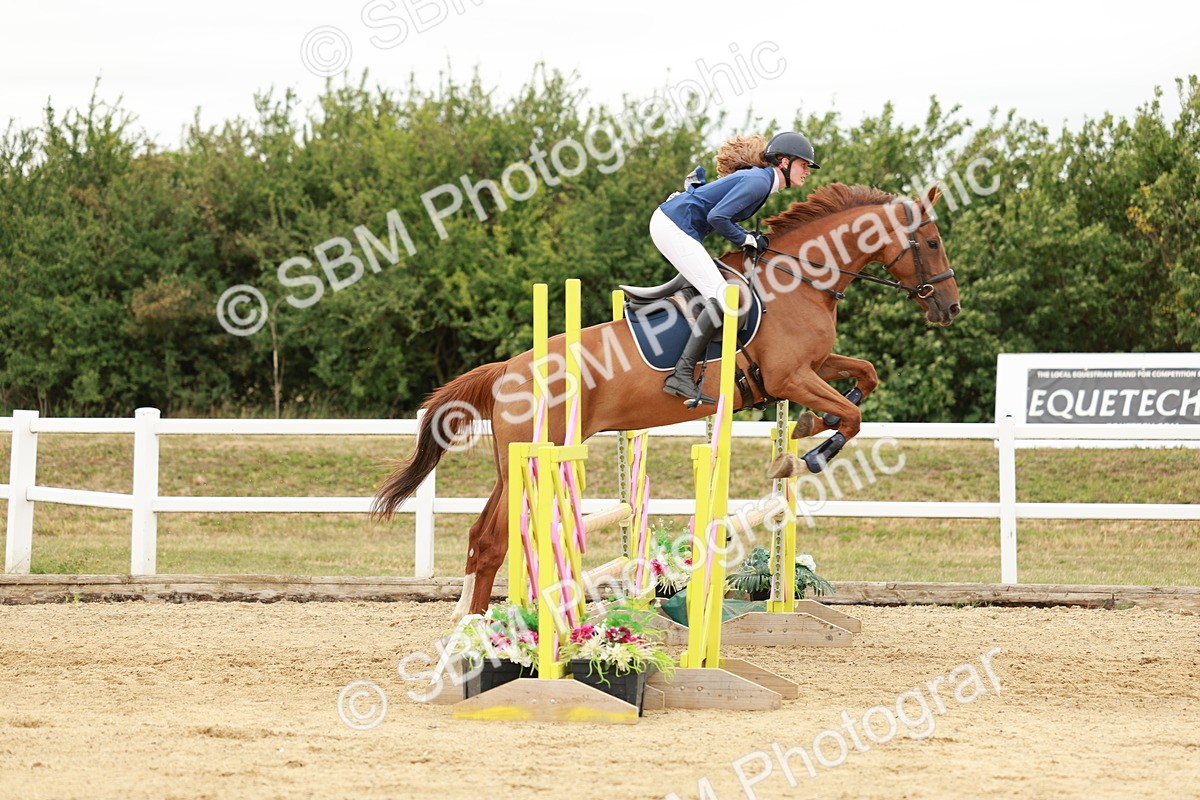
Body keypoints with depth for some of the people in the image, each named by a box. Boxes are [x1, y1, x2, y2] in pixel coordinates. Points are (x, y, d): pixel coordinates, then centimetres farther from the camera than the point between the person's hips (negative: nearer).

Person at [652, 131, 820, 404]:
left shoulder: (760, 179, 17)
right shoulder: (759, 182, -15)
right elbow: (717, 217, -21)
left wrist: (755, 239, 8)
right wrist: (747, 240, -7)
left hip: (670, 223, 11)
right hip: (674, 227, -11)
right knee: (721, 298, -15)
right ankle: (681, 376, -20)